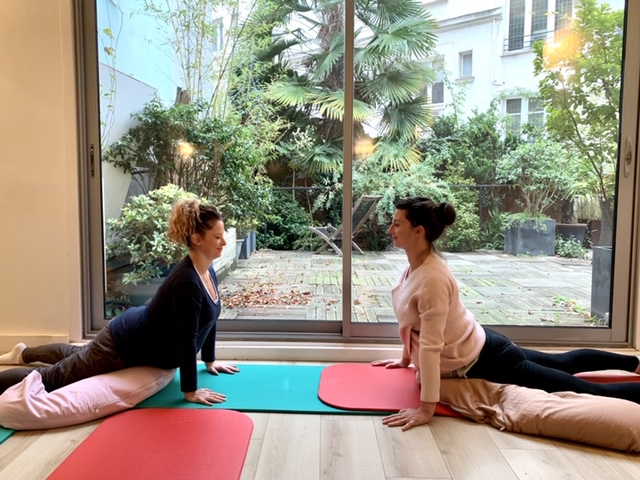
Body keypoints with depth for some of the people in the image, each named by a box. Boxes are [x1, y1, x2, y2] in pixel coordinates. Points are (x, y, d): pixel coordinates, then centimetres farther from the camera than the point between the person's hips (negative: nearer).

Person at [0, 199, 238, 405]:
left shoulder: (208, 272, -6)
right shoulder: (187, 282, -35)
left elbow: (208, 318, 6)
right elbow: (186, 339, -32)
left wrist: (210, 360, 10)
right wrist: (190, 391, -24)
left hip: (135, 333, 10)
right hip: (125, 342, -10)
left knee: (75, 355, 34)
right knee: (51, 377, 7)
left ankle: (24, 353, 58)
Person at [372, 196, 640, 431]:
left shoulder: (432, 278, -32)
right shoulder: (416, 265, -4)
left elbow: (431, 345, -34)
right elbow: (412, 323, 10)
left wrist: (426, 409, -31)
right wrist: (406, 359, 19)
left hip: (483, 360, -9)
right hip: (479, 346, 9)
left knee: (590, 393, -1)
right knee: (562, 363, 29)